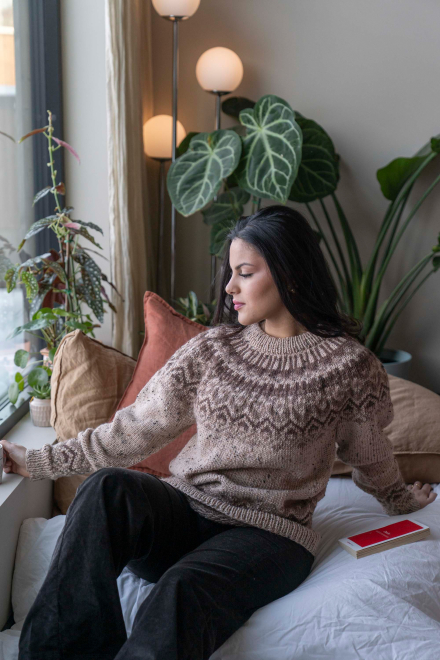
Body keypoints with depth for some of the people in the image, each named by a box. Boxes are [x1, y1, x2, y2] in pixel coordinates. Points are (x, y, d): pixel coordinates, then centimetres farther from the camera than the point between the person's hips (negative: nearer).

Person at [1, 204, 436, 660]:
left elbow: (369, 455, 17)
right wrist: (41, 461, 6)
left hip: (267, 534, -3)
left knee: (182, 590, -35)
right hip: (183, 509, 4)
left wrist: (400, 501, 34)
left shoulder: (348, 364, -2)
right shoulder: (212, 349, 7)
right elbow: (134, 429, 9)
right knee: (107, 487, -28)